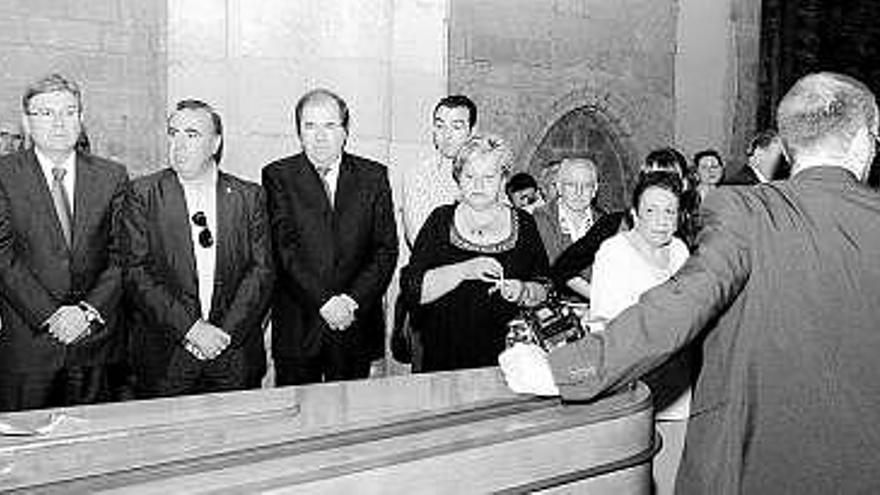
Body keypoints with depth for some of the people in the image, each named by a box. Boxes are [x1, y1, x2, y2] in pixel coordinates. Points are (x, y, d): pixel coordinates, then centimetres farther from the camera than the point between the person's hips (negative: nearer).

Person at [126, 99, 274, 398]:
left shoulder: (249, 197, 5)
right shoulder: (143, 194, 1)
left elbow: (262, 271, 0)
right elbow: (135, 271, -7)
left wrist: (227, 332, -12)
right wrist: (189, 328, -15)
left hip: (235, 354, 1)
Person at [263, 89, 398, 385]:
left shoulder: (373, 176, 6)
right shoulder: (278, 176, 1)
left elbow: (386, 248, 1)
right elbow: (284, 249, -8)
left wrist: (353, 300, -11)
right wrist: (323, 301, -16)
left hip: (357, 322, 2)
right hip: (297, 325, -1)